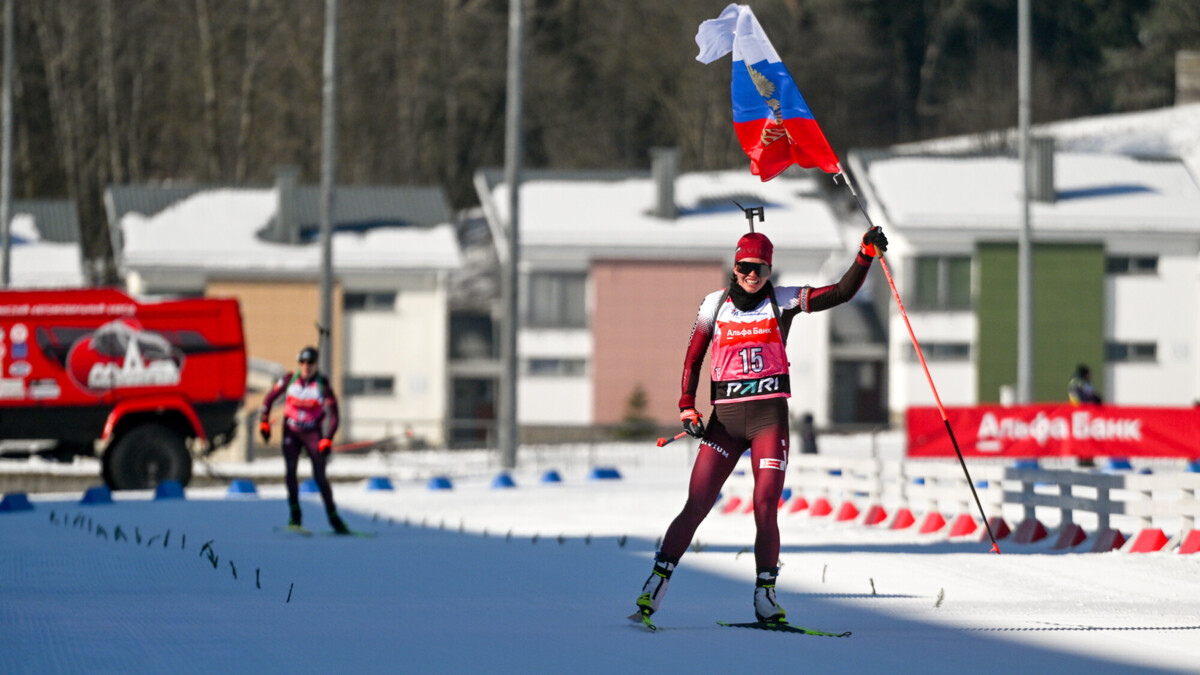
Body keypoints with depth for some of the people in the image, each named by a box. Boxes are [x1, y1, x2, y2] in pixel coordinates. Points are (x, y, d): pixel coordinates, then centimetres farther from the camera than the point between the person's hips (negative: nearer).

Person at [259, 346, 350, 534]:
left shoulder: (322, 385, -14)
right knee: (290, 471, -11)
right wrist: (264, 423, -1)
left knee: (320, 475, -7)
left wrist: (327, 440, -21)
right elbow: (270, 398, 5)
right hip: (291, 432, 2)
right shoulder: (290, 379, -8)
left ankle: (333, 516, 2)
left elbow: (333, 415, -13)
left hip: (313, 432, -2)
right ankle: (295, 515, -4)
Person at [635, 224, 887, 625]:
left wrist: (867, 253, -16)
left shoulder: (783, 301, 5)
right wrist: (687, 408, 0)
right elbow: (693, 359, 11)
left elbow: (842, 292, -3)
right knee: (695, 507, -5)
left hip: (770, 415, -1)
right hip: (725, 416, 1)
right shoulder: (715, 304, 8)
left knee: (765, 508, -11)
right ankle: (654, 589, 0)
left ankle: (765, 595, 0)